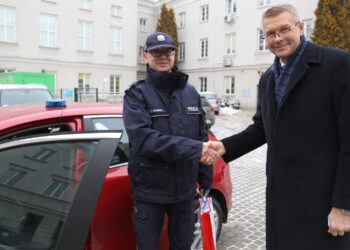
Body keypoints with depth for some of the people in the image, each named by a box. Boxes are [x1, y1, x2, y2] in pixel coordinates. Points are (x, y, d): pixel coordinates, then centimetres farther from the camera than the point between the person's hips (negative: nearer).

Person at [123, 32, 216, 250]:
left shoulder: (191, 93, 4)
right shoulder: (136, 94, -8)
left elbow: (202, 136, 8)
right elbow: (143, 138, -22)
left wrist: (206, 181, 7)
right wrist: (193, 149, -27)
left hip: (185, 189, 4)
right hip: (149, 191, -3)